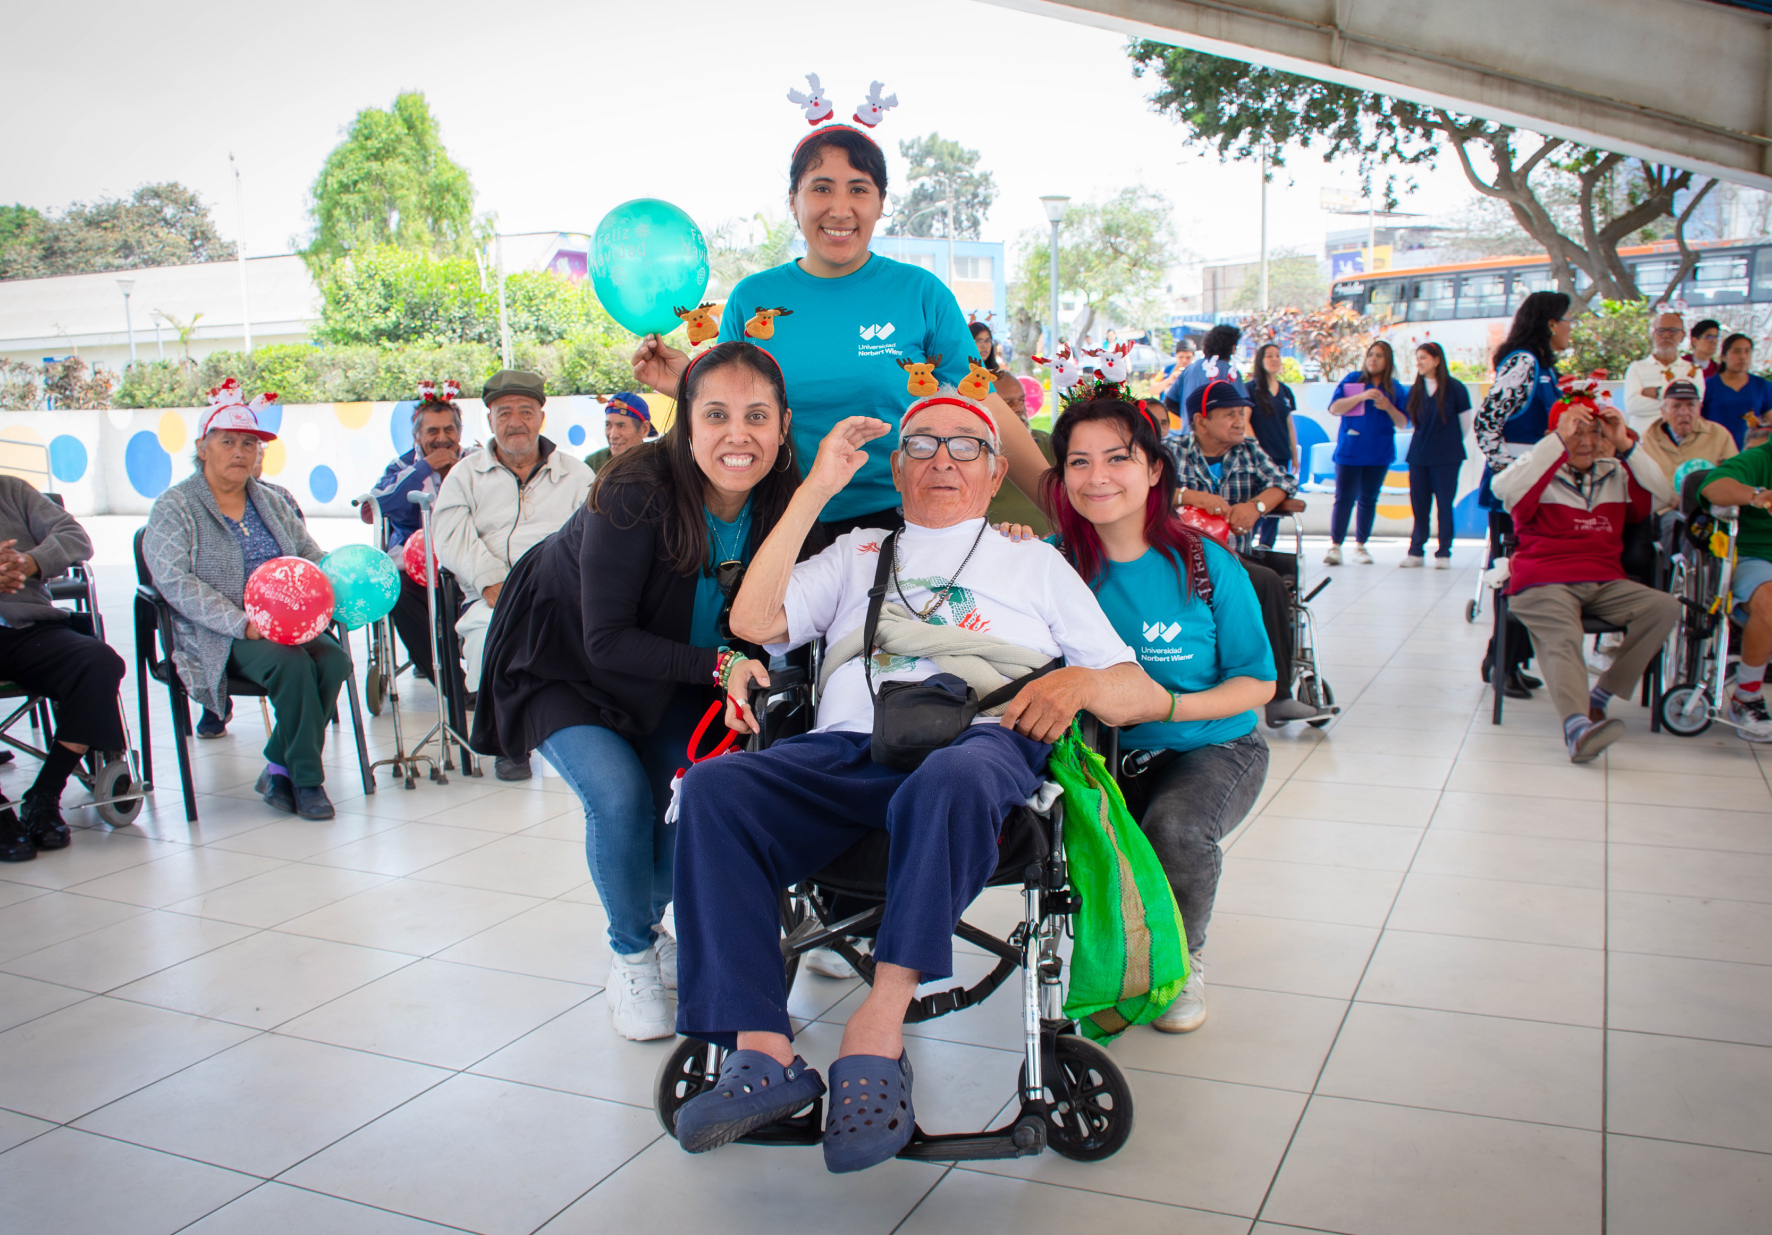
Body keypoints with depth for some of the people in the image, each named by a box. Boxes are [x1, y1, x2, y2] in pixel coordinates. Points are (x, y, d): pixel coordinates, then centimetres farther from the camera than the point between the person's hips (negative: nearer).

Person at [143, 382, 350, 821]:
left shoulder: (271, 503, 21)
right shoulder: (174, 507, 2)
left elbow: (312, 554, 18)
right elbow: (175, 581, -10)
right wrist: (242, 623, -21)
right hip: (219, 637, -5)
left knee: (334, 660, -25)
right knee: (292, 664, -32)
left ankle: (279, 768, -11)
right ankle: (306, 778, -17)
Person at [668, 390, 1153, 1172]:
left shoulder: (1034, 561, 27)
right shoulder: (858, 553, 32)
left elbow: (1140, 694, 19)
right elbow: (753, 620, 13)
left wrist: (1079, 684, -6)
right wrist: (818, 487, 12)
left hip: (977, 742, -2)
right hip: (846, 749, 3)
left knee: (951, 780, -40)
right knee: (714, 789, -27)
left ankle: (876, 1035, -34)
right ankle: (763, 1052, -27)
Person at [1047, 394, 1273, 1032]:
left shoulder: (1206, 565, -10)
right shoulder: (1057, 561, -6)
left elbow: (1258, 682, -4)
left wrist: (1168, 706, -20)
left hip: (1212, 747, -1)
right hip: (1104, 754, 2)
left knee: (1176, 829, -33)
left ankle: (1183, 961, 3)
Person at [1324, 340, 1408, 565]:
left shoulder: (1396, 389, 9)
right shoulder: (1352, 380, 4)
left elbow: (1403, 423, 7)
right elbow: (1334, 408, -5)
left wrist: (1389, 407, -11)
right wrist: (1361, 396, -17)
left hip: (1379, 453, 2)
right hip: (1350, 451, -2)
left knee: (1368, 499, 6)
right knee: (1344, 498, -7)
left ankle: (1360, 546, 13)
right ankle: (1335, 546, -4)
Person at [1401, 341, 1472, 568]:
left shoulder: (1454, 388, -5)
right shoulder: (1415, 390, 8)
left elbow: (1465, 423, 3)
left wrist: (1450, 444, 12)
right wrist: (1425, 442, 13)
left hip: (1446, 458, -4)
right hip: (1418, 456, 4)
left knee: (1445, 505, 0)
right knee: (1419, 506, 5)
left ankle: (1444, 553, 6)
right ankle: (1416, 551, 12)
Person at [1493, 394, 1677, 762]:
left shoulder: (1615, 475, 23)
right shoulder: (1538, 472, 8)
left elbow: (1660, 495, 8)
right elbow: (1507, 490, -15)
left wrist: (1625, 445, 1)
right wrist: (1558, 441, -15)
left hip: (1605, 583, 5)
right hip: (1545, 583, -5)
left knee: (1664, 606, -20)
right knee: (1562, 638, -33)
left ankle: (1600, 697, -16)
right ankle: (1577, 727, -55)